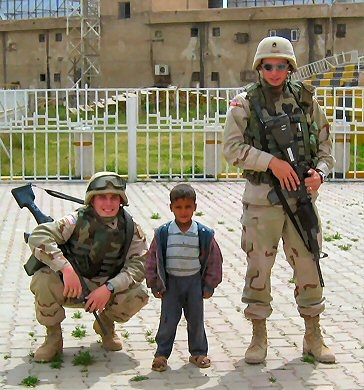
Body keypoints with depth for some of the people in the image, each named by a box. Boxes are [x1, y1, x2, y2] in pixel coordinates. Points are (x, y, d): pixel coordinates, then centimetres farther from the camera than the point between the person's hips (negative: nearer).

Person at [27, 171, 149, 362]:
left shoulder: (130, 228, -9)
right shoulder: (78, 220, -16)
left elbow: (139, 264, -16)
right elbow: (37, 237, -27)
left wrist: (108, 288, -31)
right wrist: (66, 268, -39)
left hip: (106, 290, 2)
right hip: (70, 288, -2)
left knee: (139, 294, -24)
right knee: (42, 280, -32)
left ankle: (105, 323, 11)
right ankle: (54, 336, -4)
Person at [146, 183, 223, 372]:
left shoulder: (204, 234, -7)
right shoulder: (163, 233, -8)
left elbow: (214, 260, 1)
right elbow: (152, 259, -1)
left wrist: (209, 285, 0)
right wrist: (154, 284, -2)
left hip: (195, 282, 1)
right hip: (170, 282, -1)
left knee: (196, 318, 10)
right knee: (168, 319, 2)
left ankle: (198, 352, 24)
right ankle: (161, 353, 13)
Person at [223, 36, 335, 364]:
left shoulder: (305, 100, 8)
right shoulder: (244, 103, 0)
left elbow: (325, 144, 11)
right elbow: (233, 148, -9)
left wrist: (320, 172, -8)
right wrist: (272, 161, -19)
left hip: (302, 196, 2)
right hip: (262, 198, -2)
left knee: (309, 265, 8)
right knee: (259, 267, 4)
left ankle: (313, 337, 23)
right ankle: (259, 338, 18)